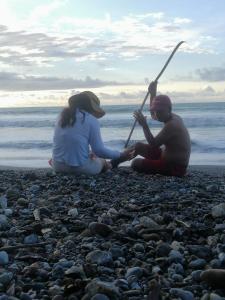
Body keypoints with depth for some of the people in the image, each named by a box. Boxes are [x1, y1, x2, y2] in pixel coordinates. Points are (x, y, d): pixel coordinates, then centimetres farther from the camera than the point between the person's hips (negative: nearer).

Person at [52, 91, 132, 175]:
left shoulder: (63, 117, 8)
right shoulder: (91, 120, -8)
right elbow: (99, 150, -8)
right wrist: (120, 155, 5)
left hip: (58, 167, 5)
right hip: (80, 167, -5)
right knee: (101, 161, 25)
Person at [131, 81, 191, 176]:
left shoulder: (170, 125, -25)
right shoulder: (175, 118, 5)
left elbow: (153, 144, -23)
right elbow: (153, 115, 23)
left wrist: (144, 125, -24)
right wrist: (152, 93, 14)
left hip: (175, 168, -10)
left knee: (136, 163, -17)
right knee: (139, 146, 14)